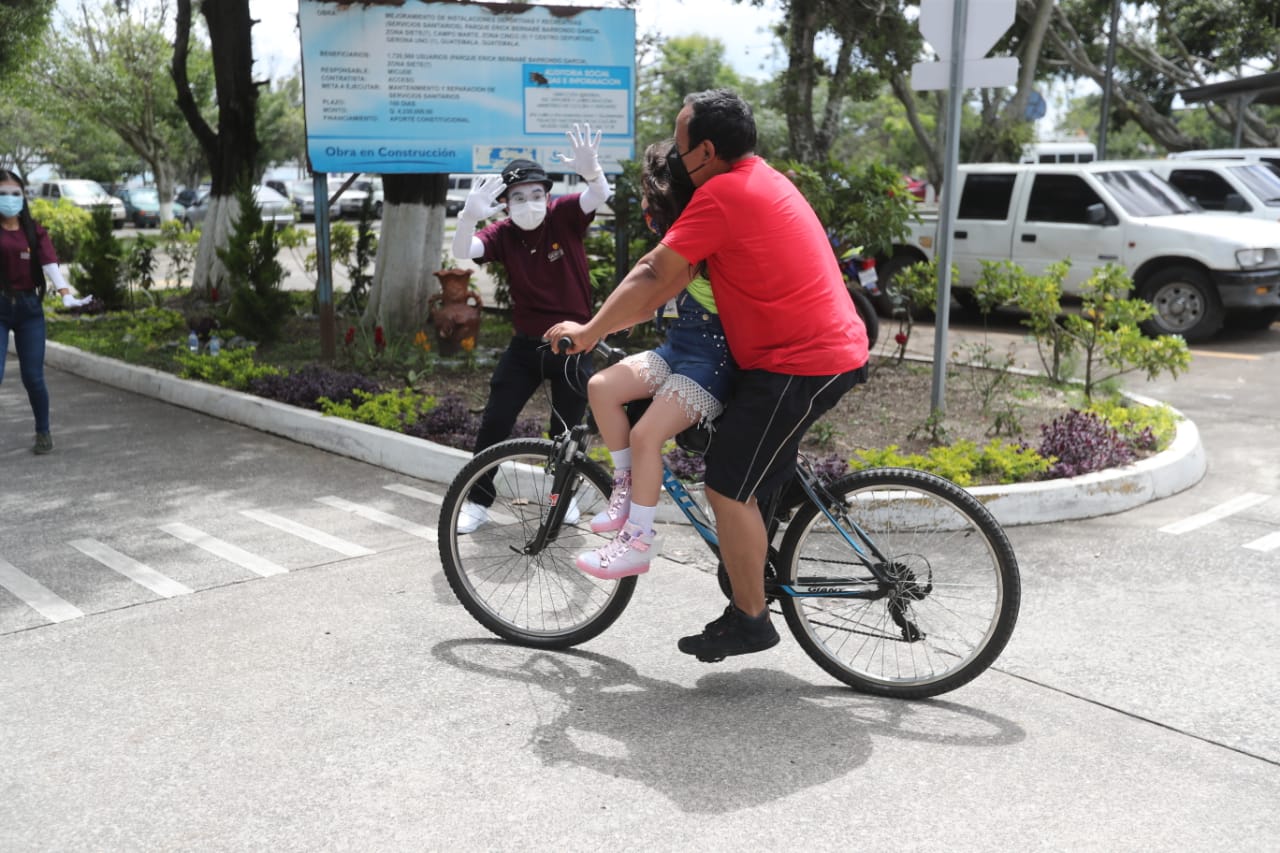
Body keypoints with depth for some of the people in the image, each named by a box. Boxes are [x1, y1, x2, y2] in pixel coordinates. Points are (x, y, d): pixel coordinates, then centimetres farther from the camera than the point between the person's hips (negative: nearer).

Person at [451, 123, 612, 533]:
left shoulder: (564, 215, -12)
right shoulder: (503, 234, -9)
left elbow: (600, 196, -31)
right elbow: (462, 251, -26)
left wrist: (592, 171, -55)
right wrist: (469, 216, -49)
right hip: (526, 344, 2)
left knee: (567, 429, 10)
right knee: (493, 423, 0)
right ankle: (477, 502, 14)